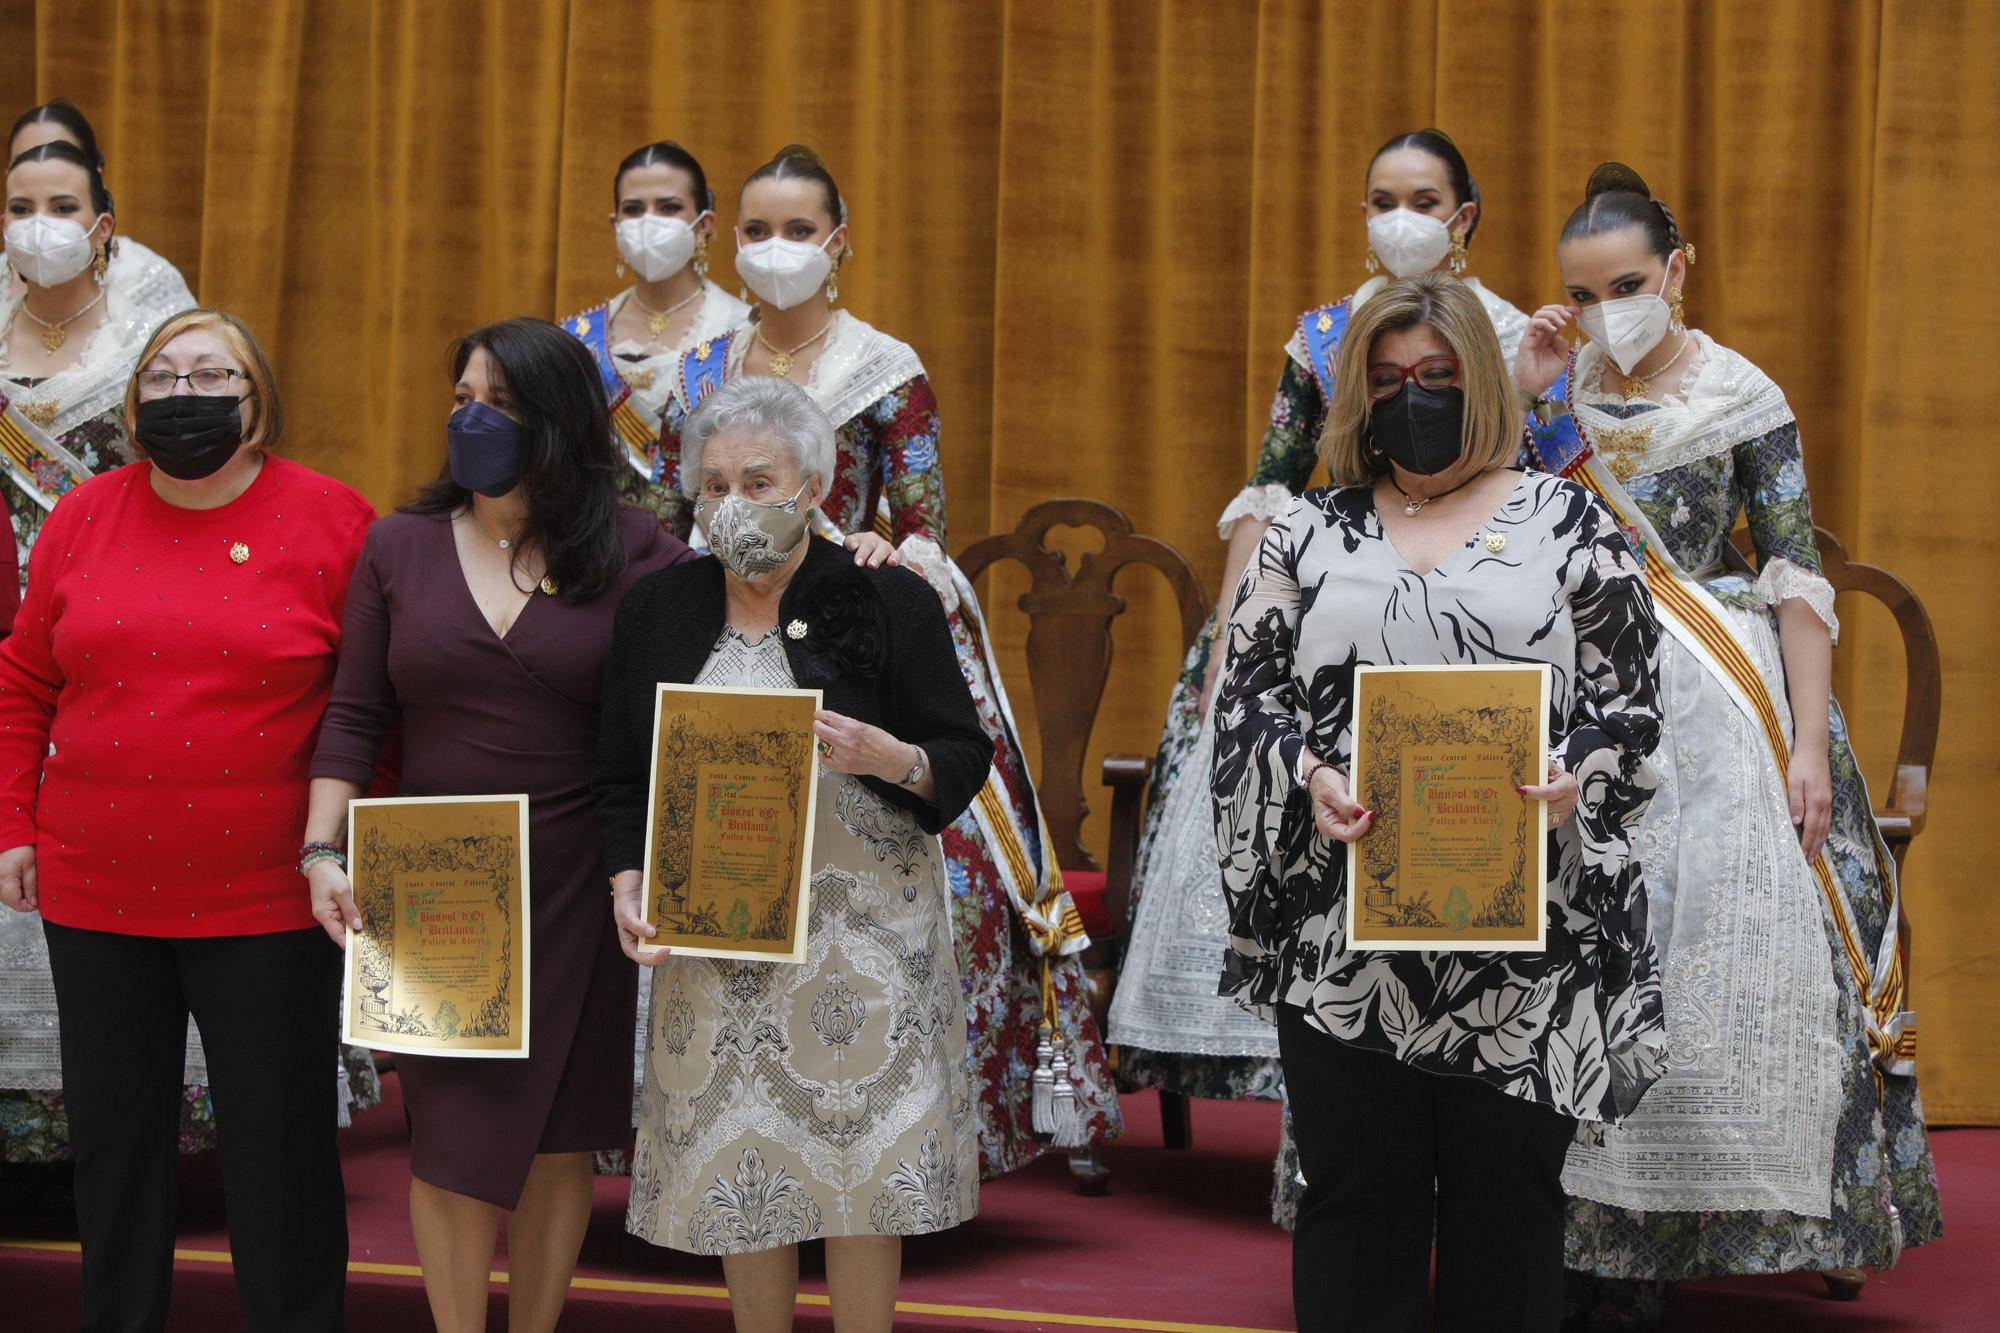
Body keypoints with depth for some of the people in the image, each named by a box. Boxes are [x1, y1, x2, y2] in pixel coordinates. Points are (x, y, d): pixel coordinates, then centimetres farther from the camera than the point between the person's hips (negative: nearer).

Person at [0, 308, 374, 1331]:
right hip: (95, 891, 3)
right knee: (113, 1139, 13)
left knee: (279, 1149, 4)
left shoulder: (331, 522, -3)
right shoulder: (84, 518, 6)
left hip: (265, 896, -3)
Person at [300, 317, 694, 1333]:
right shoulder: (399, 545, 4)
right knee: (456, 1141, 0)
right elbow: (353, 717, 2)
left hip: (575, 893, 0)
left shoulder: (628, 554, 1)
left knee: (559, 1138, 7)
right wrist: (323, 852, -6)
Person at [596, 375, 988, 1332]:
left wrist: (889, 758, -22)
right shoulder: (656, 613, 7)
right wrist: (628, 883, -6)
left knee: (861, 1160, -3)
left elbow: (965, 758, -2)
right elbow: (621, 776, 10)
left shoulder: (889, 604, -2)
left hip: (858, 924, -3)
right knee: (736, 1159, 4)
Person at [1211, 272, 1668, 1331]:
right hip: (1344, 939, 2)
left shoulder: (1566, 522, 8)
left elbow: (1630, 702, 5)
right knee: (1354, 1195, 5)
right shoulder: (1308, 533, 13)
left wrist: (1572, 783, -14)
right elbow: (1247, 696, 10)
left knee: (1507, 1197, 2)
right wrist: (1309, 775, -10)